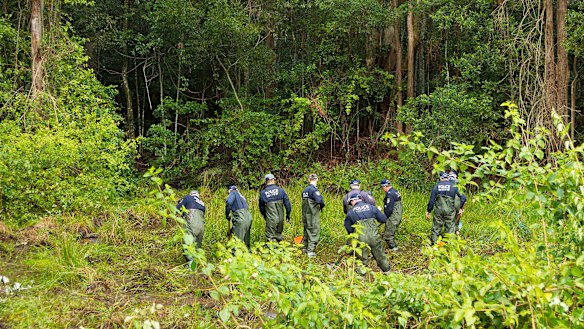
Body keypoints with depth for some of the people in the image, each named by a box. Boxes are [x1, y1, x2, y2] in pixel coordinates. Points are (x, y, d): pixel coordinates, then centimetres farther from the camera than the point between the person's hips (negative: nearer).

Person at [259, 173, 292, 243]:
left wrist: (265, 216, 25)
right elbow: (287, 202, 2)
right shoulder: (280, 190, 0)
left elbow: (261, 207, 9)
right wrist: (288, 214, 12)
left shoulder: (262, 193, -1)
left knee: (270, 236, 0)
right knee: (278, 234, 17)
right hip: (280, 218, 2)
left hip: (270, 219, -2)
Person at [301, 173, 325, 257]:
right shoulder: (314, 190, -17)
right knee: (314, 232, 0)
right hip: (313, 215, -7)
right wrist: (322, 205, -9)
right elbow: (319, 200, -30)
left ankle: (305, 248, 29)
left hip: (305, 215, 7)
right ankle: (310, 251, -1)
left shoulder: (305, 190, 8)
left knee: (307, 230, 20)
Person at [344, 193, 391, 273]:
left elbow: (348, 228, 7)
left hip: (361, 239, -1)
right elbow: (383, 219, 7)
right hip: (374, 237, 1)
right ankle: (387, 271, 28)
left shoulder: (350, 212, 3)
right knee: (380, 256, 17)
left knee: (362, 259, 11)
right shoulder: (371, 208, 5)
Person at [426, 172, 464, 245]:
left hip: (438, 210, 1)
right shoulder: (453, 186, 0)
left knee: (436, 227, 10)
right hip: (449, 211, -1)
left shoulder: (436, 186, 2)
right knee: (449, 228, 7)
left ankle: (433, 243, 12)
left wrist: (428, 211, 8)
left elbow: (431, 200, 1)